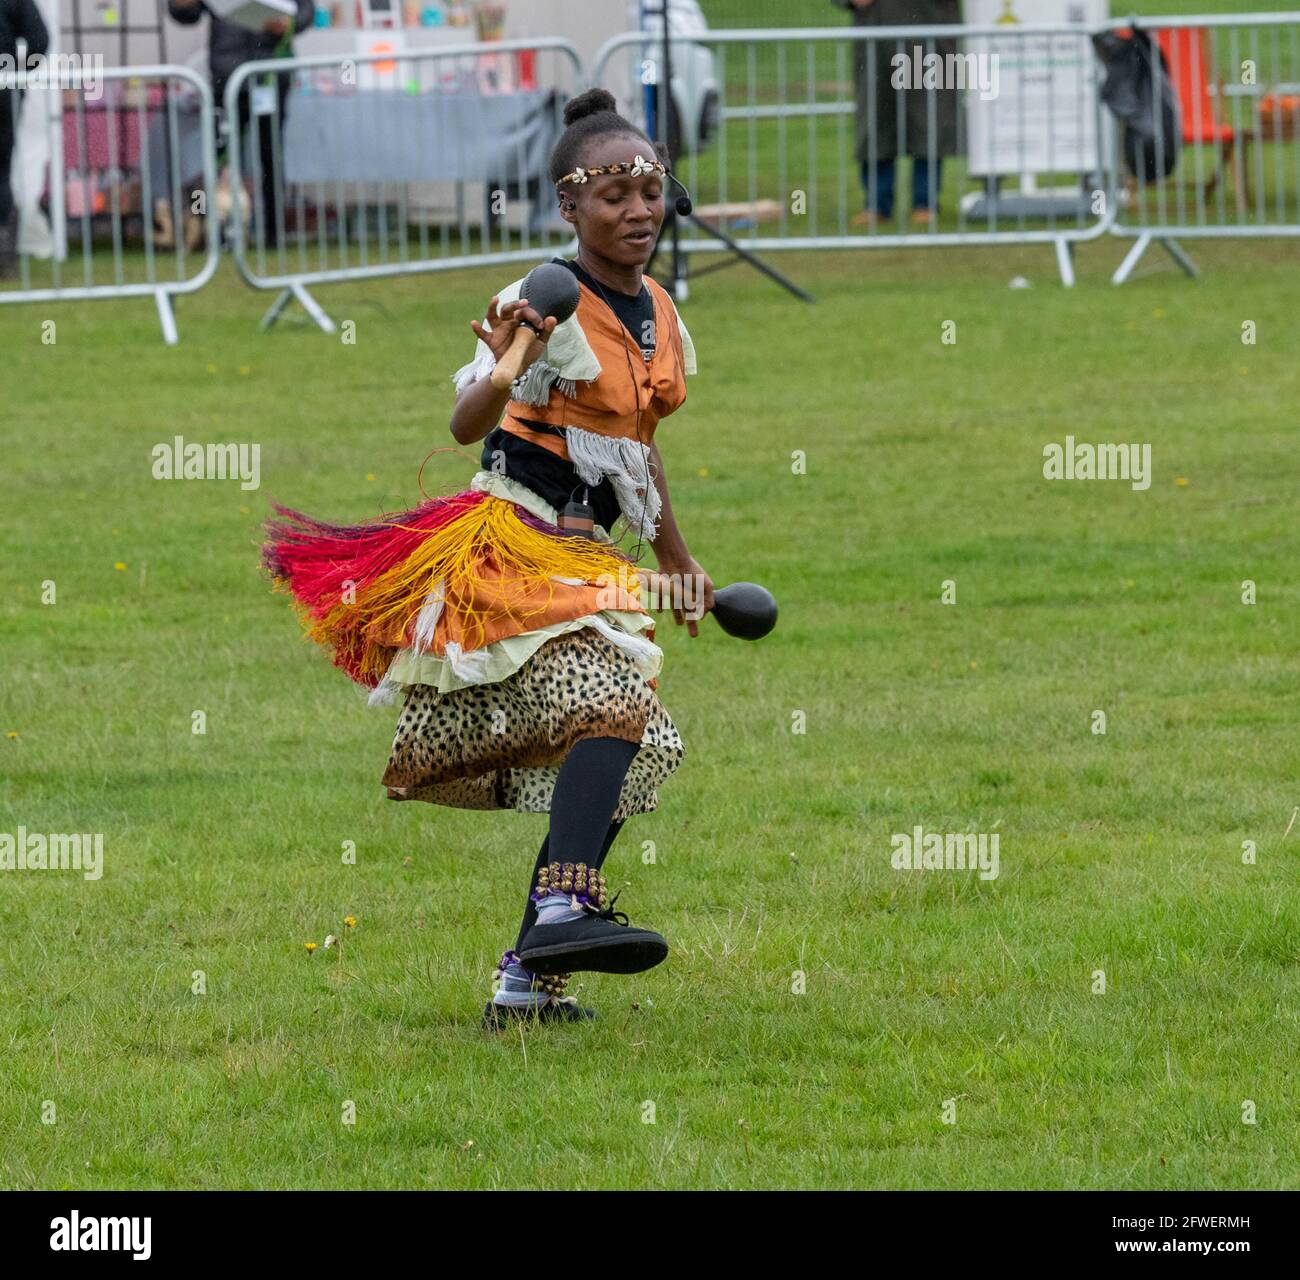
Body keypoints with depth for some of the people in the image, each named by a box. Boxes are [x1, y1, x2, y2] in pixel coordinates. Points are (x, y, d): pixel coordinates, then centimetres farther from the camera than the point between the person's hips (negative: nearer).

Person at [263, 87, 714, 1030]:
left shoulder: (658, 315, 12)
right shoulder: (549, 308, -14)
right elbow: (467, 425, -28)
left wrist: (679, 562, 33)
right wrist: (502, 370, -49)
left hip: (592, 557, 9)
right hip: (517, 543, -9)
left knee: (635, 761, 5)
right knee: (614, 699, -31)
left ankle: (525, 982, 5)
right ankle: (565, 908, -48)